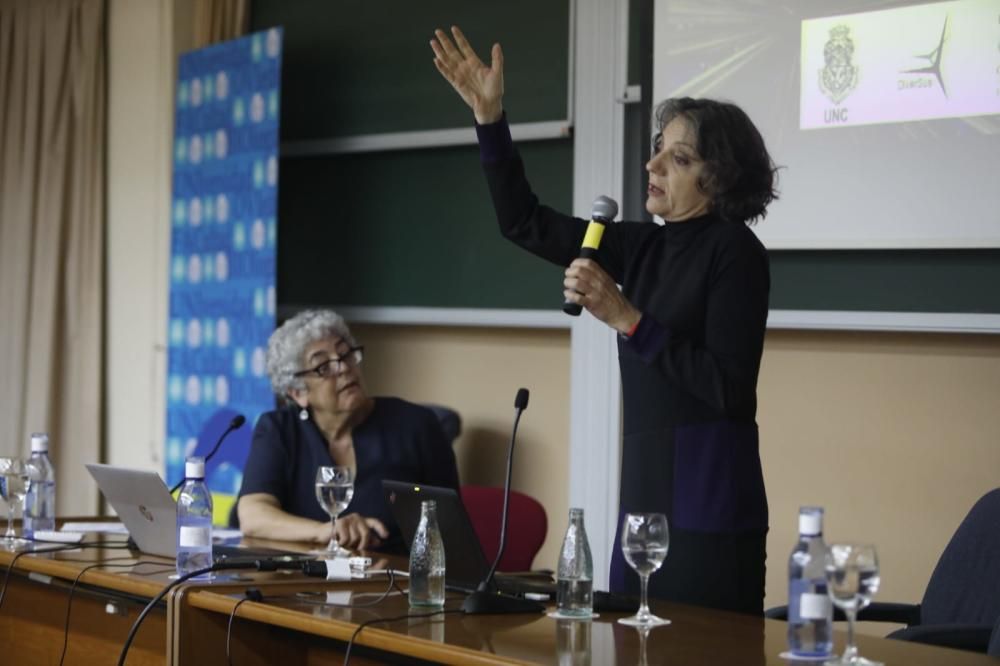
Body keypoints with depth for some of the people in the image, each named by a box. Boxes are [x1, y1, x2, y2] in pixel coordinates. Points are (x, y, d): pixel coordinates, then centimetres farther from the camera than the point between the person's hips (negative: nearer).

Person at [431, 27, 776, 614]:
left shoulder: (735, 252, -9)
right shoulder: (646, 246, 11)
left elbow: (728, 387, -18)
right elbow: (526, 224, 13)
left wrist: (627, 319, -19)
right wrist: (490, 116, 6)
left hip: (709, 504, -7)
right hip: (644, 492, 7)